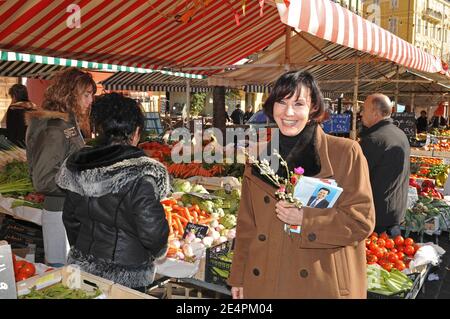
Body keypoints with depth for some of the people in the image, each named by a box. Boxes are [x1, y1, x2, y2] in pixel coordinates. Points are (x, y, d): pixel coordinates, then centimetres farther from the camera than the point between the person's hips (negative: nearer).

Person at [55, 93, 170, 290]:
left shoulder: (80, 166, -4)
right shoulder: (140, 174, -24)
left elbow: (70, 217, 6)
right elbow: (152, 230, -22)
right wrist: (158, 250, -1)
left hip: (82, 265, 5)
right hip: (124, 276, -5)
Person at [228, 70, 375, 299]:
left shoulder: (345, 152, -7)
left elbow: (361, 220, -9)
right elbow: (247, 225, 9)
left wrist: (305, 218, -19)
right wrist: (238, 278, 8)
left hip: (323, 286, -3)